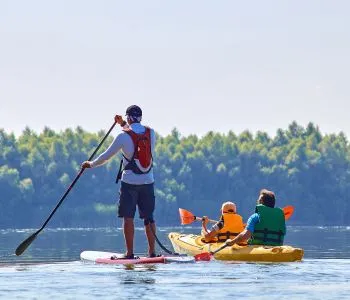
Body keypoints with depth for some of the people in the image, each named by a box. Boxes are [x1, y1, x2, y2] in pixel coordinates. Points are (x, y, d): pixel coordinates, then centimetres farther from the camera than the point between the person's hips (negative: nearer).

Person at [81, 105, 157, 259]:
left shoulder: (123, 136, -11)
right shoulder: (151, 133, 1)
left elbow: (106, 156, -2)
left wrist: (91, 164, 14)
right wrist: (123, 125, 31)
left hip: (129, 182, -4)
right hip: (148, 182, 4)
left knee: (128, 217, 0)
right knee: (149, 217, 9)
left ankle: (130, 253, -3)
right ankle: (152, 251, 10)